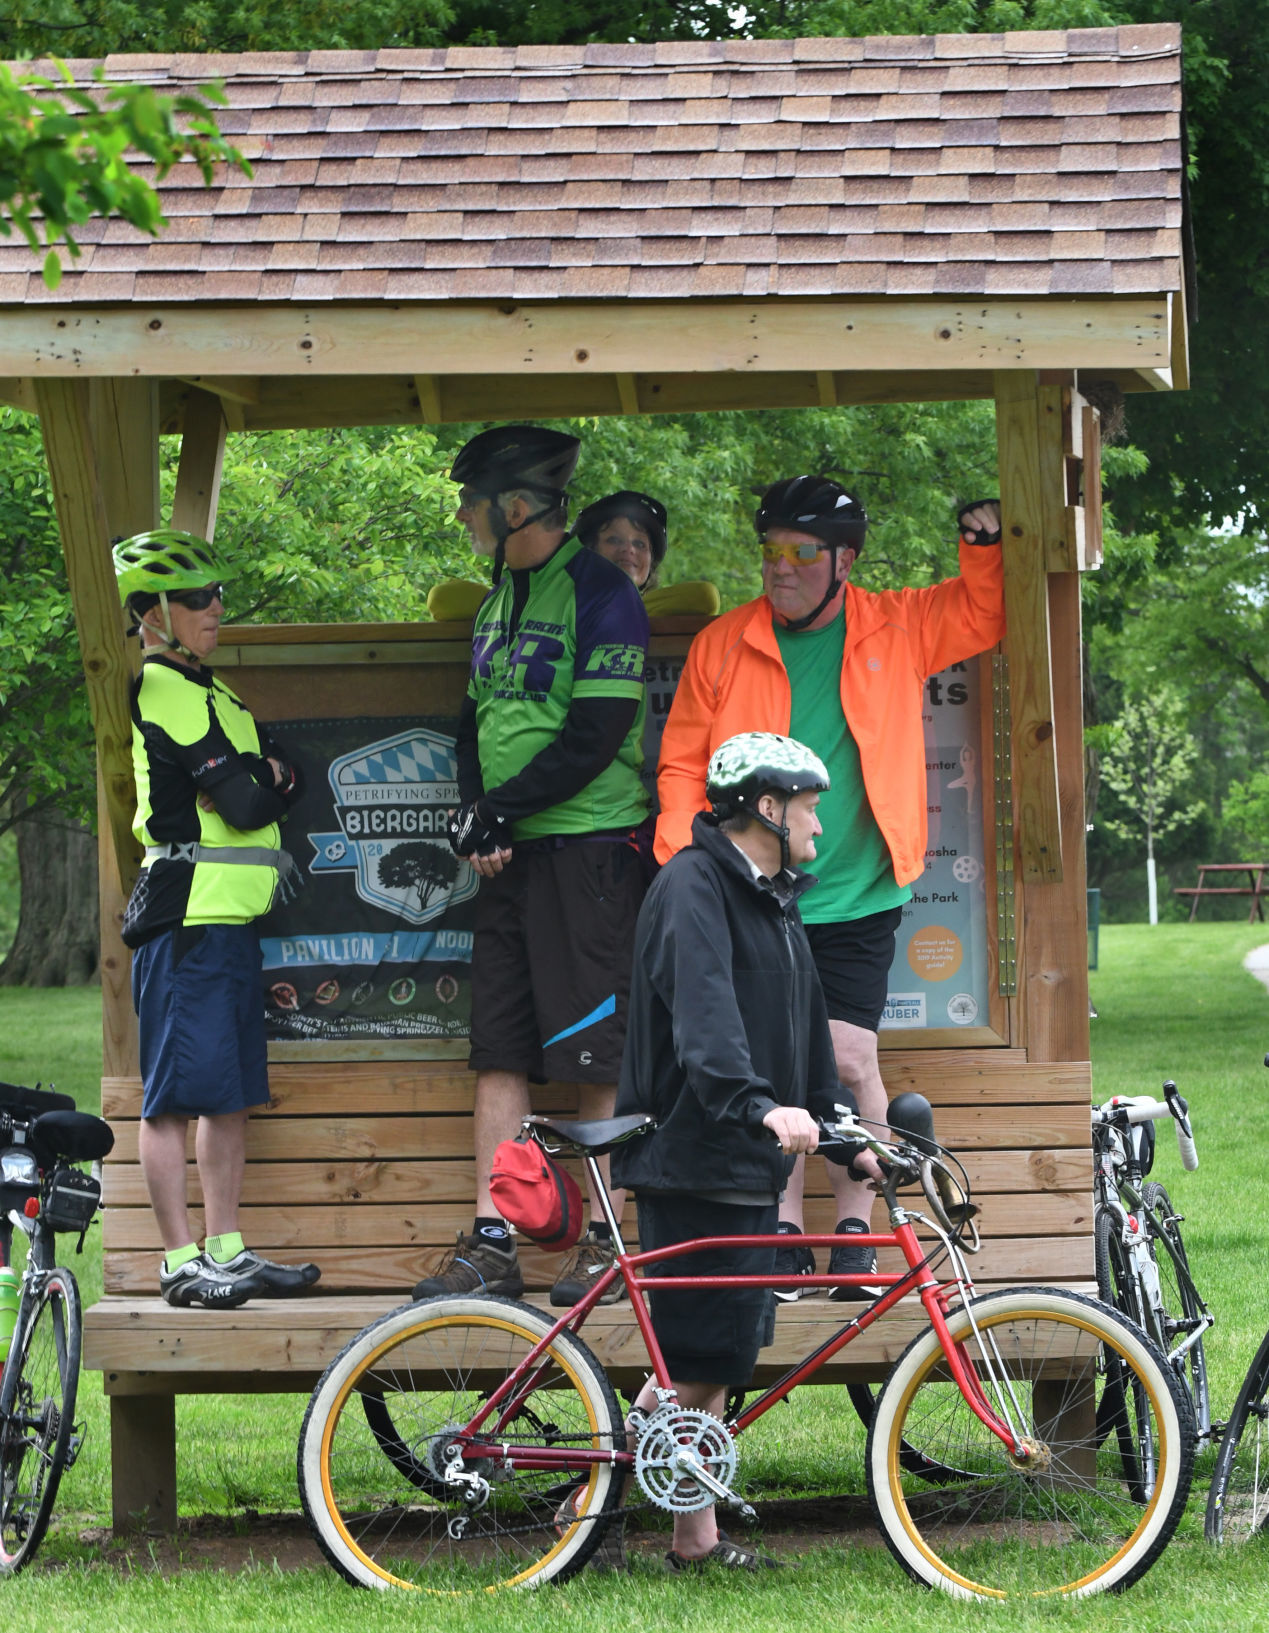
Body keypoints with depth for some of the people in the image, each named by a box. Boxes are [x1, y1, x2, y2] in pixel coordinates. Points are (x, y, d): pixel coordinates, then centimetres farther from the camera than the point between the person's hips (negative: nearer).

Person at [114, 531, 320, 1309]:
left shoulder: (208, 689, 20)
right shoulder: (165, 689, -11)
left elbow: (287, 779, 15)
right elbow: (246, 801, -16)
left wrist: (269, 776, -5)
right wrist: (268, 784, 4)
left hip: (230, 915, 10)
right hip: (188, 915, -10)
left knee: (232, 1093, 10)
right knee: (178, 1094, -7)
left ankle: (226, 1252, 15)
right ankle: (183, 1263, -7)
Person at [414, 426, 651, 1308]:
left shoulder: (601, 592, -10)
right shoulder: (500, 598, 16)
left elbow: (595, 737, -16)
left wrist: (498, 807, -13)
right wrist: (478, 818, 1)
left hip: (589, 847, -8)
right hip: (510, 854, 8)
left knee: (598, 1059, -6)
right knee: (500, 1053, 5)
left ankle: (605, 1241, -1)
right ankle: (492, 1243, 6)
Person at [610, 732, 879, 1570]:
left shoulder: (773, 899, 19)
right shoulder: (693, 888, -12)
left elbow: (805, 1032, 27)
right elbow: (704, 1016, -28)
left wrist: (842, 1132, 21)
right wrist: (758, 1105, -41)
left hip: (750, 1166, 9)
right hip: (693, 1163, -9)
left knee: (719, 1364, 9)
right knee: (698, 1360, -9)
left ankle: (697, 1537, 14)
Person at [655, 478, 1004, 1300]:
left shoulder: (896, 629, 5)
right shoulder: (723, 646, 5)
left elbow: (983, 621, 20)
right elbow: (683, 762, 8)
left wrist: (984, 547, 3)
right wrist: (681, 858, -5)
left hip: (855, 900, -1)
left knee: (851, 1061, -8)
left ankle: (856, 1231, 5)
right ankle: (785, 1237, 8)